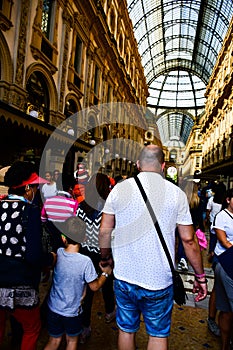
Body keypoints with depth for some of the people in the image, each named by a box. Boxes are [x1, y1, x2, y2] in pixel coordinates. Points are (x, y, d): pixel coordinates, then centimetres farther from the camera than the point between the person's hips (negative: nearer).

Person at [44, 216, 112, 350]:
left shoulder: (58, 253, -17)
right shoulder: (85, 261, -27)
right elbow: (95, 286, -15)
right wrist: (106, 273, 1)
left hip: (54, 308, 3)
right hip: (72, 311, -3)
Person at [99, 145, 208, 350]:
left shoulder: (120, 189, -6)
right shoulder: (176, 193, -9)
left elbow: (104, 231, -2)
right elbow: (188, 240, -6)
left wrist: (106, 257, 15)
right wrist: (200, 275, 6)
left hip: (125, 277, 2)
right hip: (159, 280, -1)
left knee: (126, 330, 21)